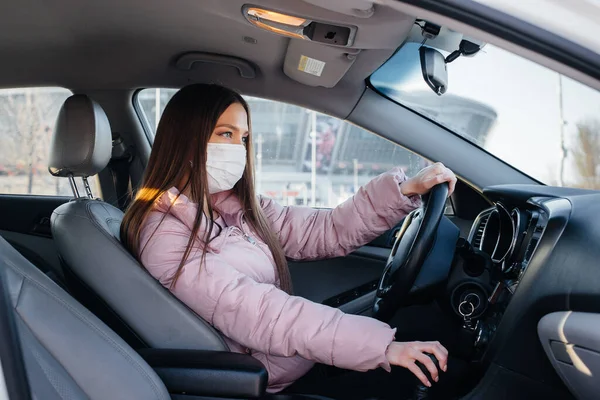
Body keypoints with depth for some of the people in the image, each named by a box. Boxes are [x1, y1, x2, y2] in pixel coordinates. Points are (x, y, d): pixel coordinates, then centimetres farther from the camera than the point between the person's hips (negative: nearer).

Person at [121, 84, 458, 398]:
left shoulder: (239, 208, 5)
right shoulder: (165, 234, -19)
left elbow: (327, 231, 2)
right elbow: (254, 312, -30)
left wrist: (404, 190, -9)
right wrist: (379, 345, -34)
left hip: (305, 362, 7)